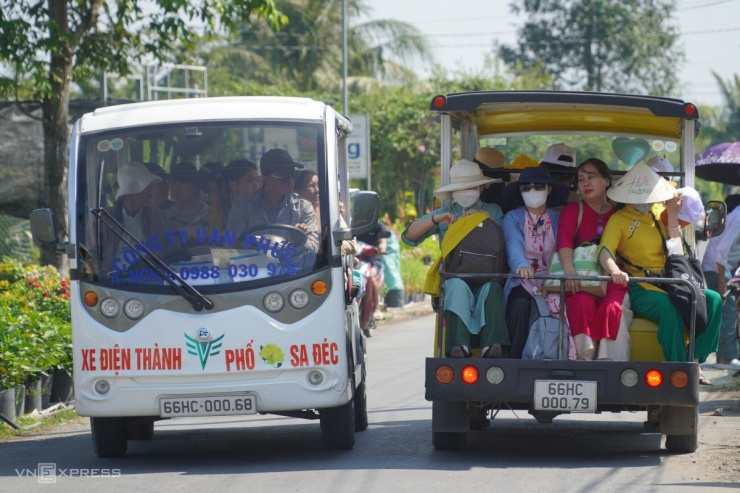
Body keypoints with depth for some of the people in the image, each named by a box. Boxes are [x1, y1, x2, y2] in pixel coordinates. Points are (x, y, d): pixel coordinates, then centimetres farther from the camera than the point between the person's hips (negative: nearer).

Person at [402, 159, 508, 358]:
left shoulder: (493, 211, 21)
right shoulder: (445, 213, 22)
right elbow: (409, 236, 12)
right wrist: (436, 220, -2)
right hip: (455, 276, 0)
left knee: (492, 288, -35)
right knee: (458, 287, -35)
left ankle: (491, 346, -51)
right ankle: (460, 346, -51)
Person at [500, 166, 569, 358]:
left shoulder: (557, 219, 15)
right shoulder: (513, 218, 9)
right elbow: (514, 243, -12)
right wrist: (521, 264, -36)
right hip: (521, 282, -1)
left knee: (555, 306, -32)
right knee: (520, 305, -33)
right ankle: (516, 359, -24)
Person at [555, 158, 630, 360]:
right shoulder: (573, 210, 10)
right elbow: (564, 238, -10)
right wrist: (569, 269, -29)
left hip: (611, 280, 1)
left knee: (611, 306, -30)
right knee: (583, 303, -33)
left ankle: (607, 361, -31)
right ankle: (584, 357, -31)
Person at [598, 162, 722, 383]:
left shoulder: (659, 212, 16)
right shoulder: (619, 219, -1)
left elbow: (677, 253, 12)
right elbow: (605, 251, -17)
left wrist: (672, 216, 3)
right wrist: (614, 271, -39)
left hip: (668, 286, 6)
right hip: (640, 290, -6)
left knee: (713, 299, -16)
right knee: (669, 307, -37)